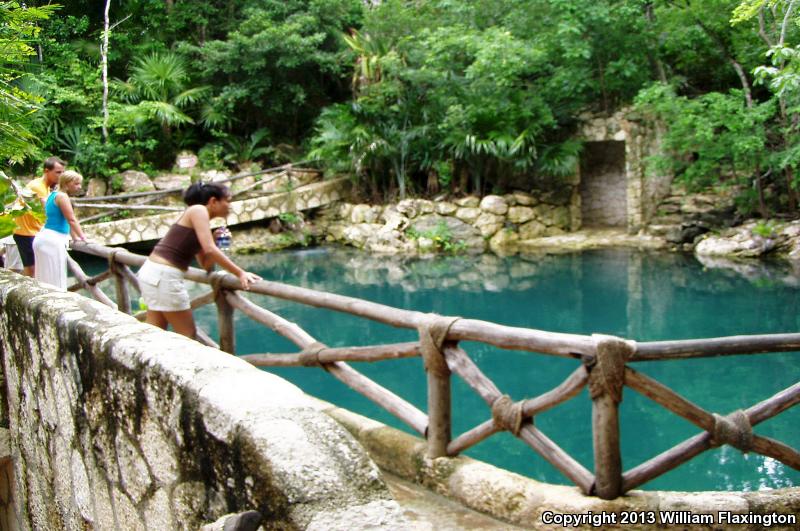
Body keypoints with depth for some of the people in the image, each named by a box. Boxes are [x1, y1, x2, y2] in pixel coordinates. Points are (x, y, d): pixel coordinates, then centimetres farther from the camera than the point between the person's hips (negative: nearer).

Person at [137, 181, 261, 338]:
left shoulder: (198, 215, 18)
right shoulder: (198, 210, -7)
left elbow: (206, 265, 16)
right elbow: (209, 249, -20)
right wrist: (240, 273, -21)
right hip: (164, 275, -9)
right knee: (188, 335, 1)